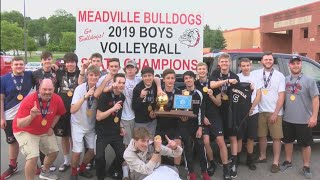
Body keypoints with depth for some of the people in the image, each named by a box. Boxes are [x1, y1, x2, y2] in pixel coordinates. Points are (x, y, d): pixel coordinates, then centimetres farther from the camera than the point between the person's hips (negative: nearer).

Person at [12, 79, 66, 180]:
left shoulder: (57, 99, -17)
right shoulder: (29, 100, -30)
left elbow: (58, 113, 7)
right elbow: (19, 125, -28)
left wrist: (51, 127, 1)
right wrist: (31, 116, -45)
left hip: (45, 131, 6)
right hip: (25, 131, -5)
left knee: (54, 152, 13)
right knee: (33, 157, -20)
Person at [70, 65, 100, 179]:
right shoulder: (80, 88, -21)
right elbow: (72, 110, -29)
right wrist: (85, 96, -38)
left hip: (91, 125, 4)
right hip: (78, 125, -4)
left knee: (92, 149, 9)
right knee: (77, 151, -5)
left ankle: (82, 169, 35)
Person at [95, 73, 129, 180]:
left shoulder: (122, 97, 2)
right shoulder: (105, 96, -17)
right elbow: (98, 117, -20)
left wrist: (121, 127, 6)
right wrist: (113, 108, -28)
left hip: (116, 132, 5)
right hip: (102, 133, -5)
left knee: (123, 154, 0)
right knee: (100, 157, -4)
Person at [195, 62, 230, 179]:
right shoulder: (194, 85, -1)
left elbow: (219, 103, 1)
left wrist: (211, 95, -17)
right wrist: (202, 117, -3)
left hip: (215, 117, 0)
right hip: (201, 118, 0)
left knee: (221, 142, -5)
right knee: (206, 142, -6)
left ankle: (226, 168, 5)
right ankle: (212, 164, 18)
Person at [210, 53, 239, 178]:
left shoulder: (235, 76, 1)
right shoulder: (215, 73, 2)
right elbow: (212, 85, -19)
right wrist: (227, 81, -25)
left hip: (230, 111, -1)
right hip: (217, 110, 1)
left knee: (233, 137, 1)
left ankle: (234, 164, 5)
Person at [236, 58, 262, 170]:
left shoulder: (255, 77, 5)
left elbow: (259, 96, 3)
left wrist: (251, 108, -9)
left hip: (253, 112, 2)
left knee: (251, 137, 10)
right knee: (239, 137, 4)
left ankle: (250, 160, 24)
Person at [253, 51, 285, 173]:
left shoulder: (279, 76, 1)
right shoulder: (256, 74, 3)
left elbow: (281, 96, -2)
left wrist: (275, 113, -8)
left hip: (275, 112, -1)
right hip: (260, 111, 1)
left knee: (276, 137, 1)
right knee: (262, 135, 9)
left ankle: (275, 162, 10)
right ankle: (262, 156, 25)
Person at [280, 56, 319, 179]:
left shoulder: (309, 80, -7)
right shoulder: (285, 80, 5)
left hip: (304, 120, -4)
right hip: (287, 118, 4)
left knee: (306, 144, 7)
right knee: (288, 141, 16)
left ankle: (306, 167, 21)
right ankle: (288, 161, 33)